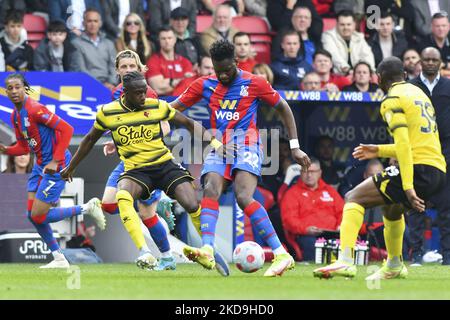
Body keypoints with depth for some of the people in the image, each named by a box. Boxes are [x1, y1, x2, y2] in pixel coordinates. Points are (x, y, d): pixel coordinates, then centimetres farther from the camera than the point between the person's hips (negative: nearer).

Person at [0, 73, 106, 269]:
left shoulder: (35, 109, -19)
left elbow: (66, 129, -22)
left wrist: (55, 161, -22)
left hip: (56, 165, -9)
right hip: (40, 165, 9)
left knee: (39, 216, -9)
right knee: (32, 214, 5)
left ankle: (87, 208, 6)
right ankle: (59, 259, 15)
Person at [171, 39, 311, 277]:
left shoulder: (254, 83, 1)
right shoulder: (205, 85, 11)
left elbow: (283, 108, 9)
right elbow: (174, 108, 14)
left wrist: (295, 147, 6)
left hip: (246, 145, -4)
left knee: (243, 197, -26)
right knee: (210, 191, -23)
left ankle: (281, 255, -28)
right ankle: (207, 252, -41)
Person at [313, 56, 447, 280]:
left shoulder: (393, 99, -4)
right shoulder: (419, 93, 23)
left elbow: (403, 143, -15)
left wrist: (408, 186, -21)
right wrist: (380, 151, 28)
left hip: (418, 169, -9)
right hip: (439, 172, 9)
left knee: (355, 198, -7)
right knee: (392, 207, 35)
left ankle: (345, 260, -24)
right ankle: (394, 266, 47)